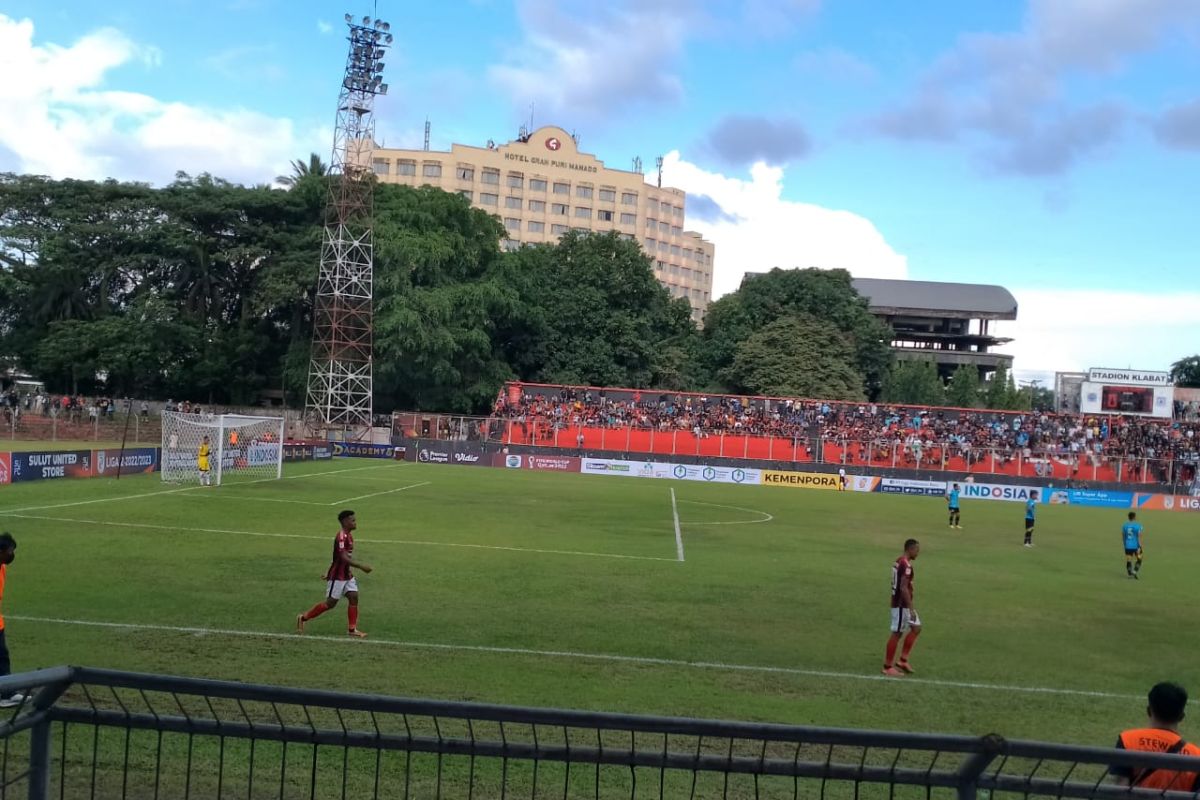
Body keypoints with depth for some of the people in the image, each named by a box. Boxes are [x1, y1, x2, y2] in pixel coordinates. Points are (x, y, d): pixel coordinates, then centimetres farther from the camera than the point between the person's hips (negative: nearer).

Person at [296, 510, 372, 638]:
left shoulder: (348, 535, 9)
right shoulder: (341, 537, -22)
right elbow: (344, 558, -30)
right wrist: (361, 566, -32)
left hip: (347, 575, 9)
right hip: (338, 576, -9)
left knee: (353, 597, 0)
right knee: (330, 603, -1)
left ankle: (352, 629, 6)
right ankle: (303, 618, 13)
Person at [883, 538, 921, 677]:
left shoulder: (899, 562, 11)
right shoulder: (906, 565, -20)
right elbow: (903, 588, -25)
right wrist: (911, 609, -23)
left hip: (901, 604, 10)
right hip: (901, 605, -10)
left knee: (916, 628, 15)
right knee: (897, 634, -2)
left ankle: (902, 660, 18)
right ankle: (888, 667, 7)